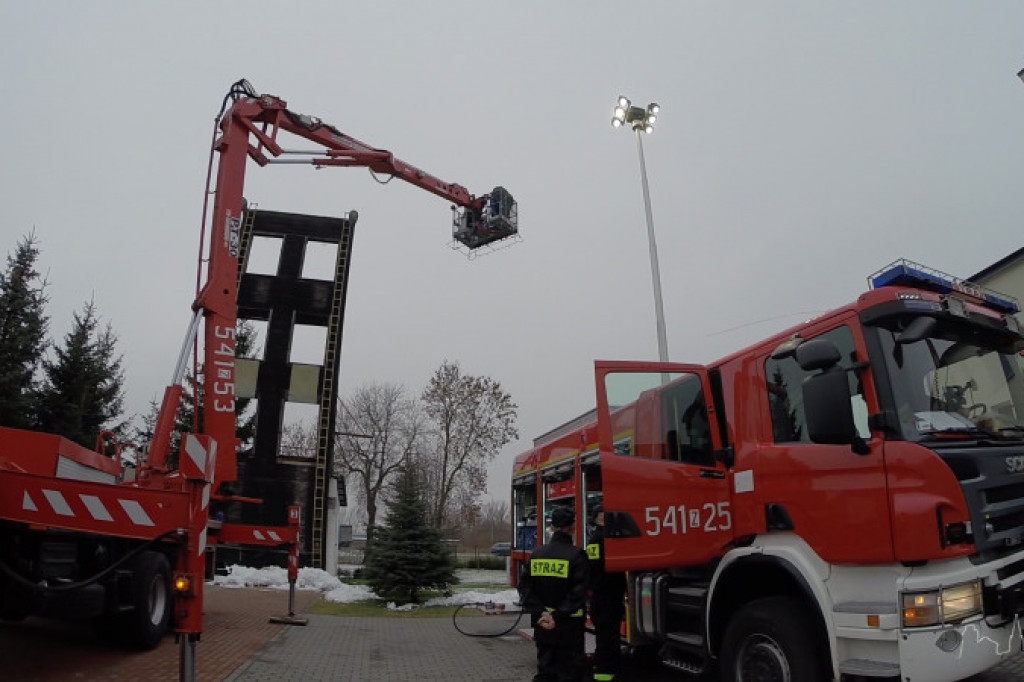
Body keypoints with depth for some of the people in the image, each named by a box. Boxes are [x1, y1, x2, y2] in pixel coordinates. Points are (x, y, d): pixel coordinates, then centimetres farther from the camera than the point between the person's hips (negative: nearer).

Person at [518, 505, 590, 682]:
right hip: (569, 627, -4)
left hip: (542, 626, 5)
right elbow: (578, 593, -19)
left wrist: (540, 613, -7)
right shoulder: (576, 555, -12)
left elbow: (525, 588, 0)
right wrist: (558, 616, -17)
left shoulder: (537, 554, 2)